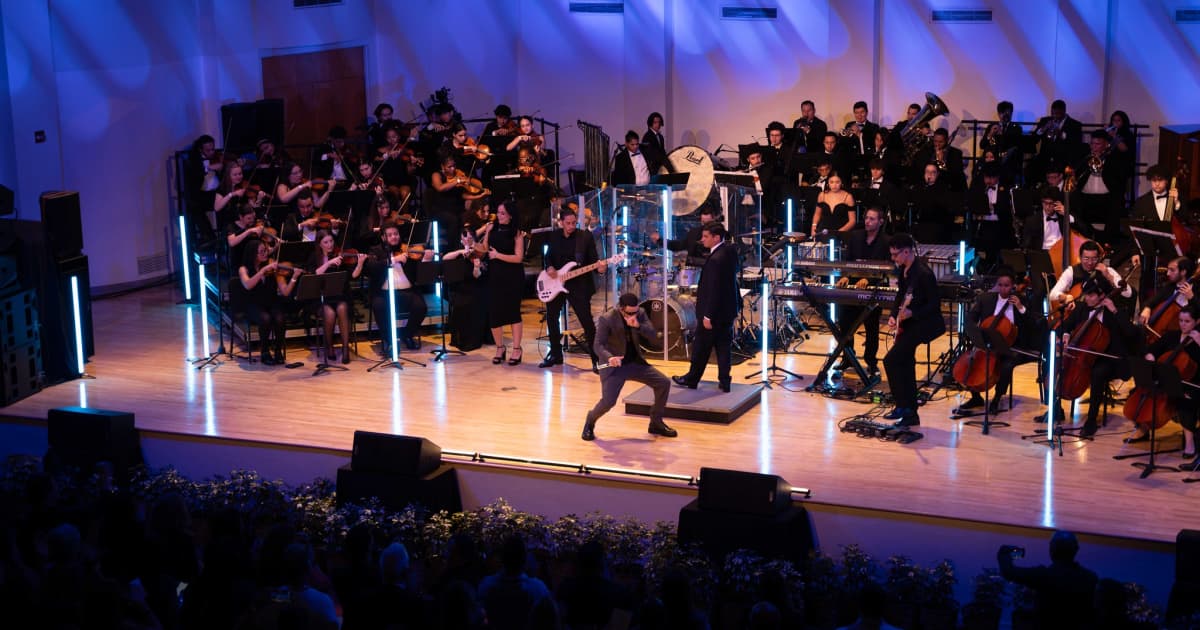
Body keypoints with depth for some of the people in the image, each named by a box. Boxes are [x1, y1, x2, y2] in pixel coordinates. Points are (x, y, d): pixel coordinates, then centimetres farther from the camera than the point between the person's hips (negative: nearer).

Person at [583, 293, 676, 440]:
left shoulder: (641, 314, -6)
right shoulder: (607, 319, -19)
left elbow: (655, 338, -11)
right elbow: (598, 345, -23)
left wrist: (638, 326, -30)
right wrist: (609, 357, -45)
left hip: (635, 362, 6)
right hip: (613, 365, -5)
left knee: (663, 383, -4)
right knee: (608, 401, -23)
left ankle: (656, 423, 14)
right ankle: (590, 423, 11)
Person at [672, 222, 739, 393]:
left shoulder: (716, 259, -25)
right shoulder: (730, 251, 3)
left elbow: (713, 289, -24)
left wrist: (708, 315, -20)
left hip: (715, 311, -9)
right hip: (728, 308, 9)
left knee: (701, 347, 7)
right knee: (723, 346, 12)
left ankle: (692, 379, 20)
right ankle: (724, 381, 15)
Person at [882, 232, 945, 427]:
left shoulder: (923, 273, -23)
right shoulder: (904, 270, 4)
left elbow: (935, 305, -21)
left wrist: (911, 313, -31)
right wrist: (894, 315, 3)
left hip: (926, 323, -10)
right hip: (908, 323, 10)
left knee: (891, 360, -16)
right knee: (904, 363, 13)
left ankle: (903, 406, -8)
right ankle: (910, 414, 22)